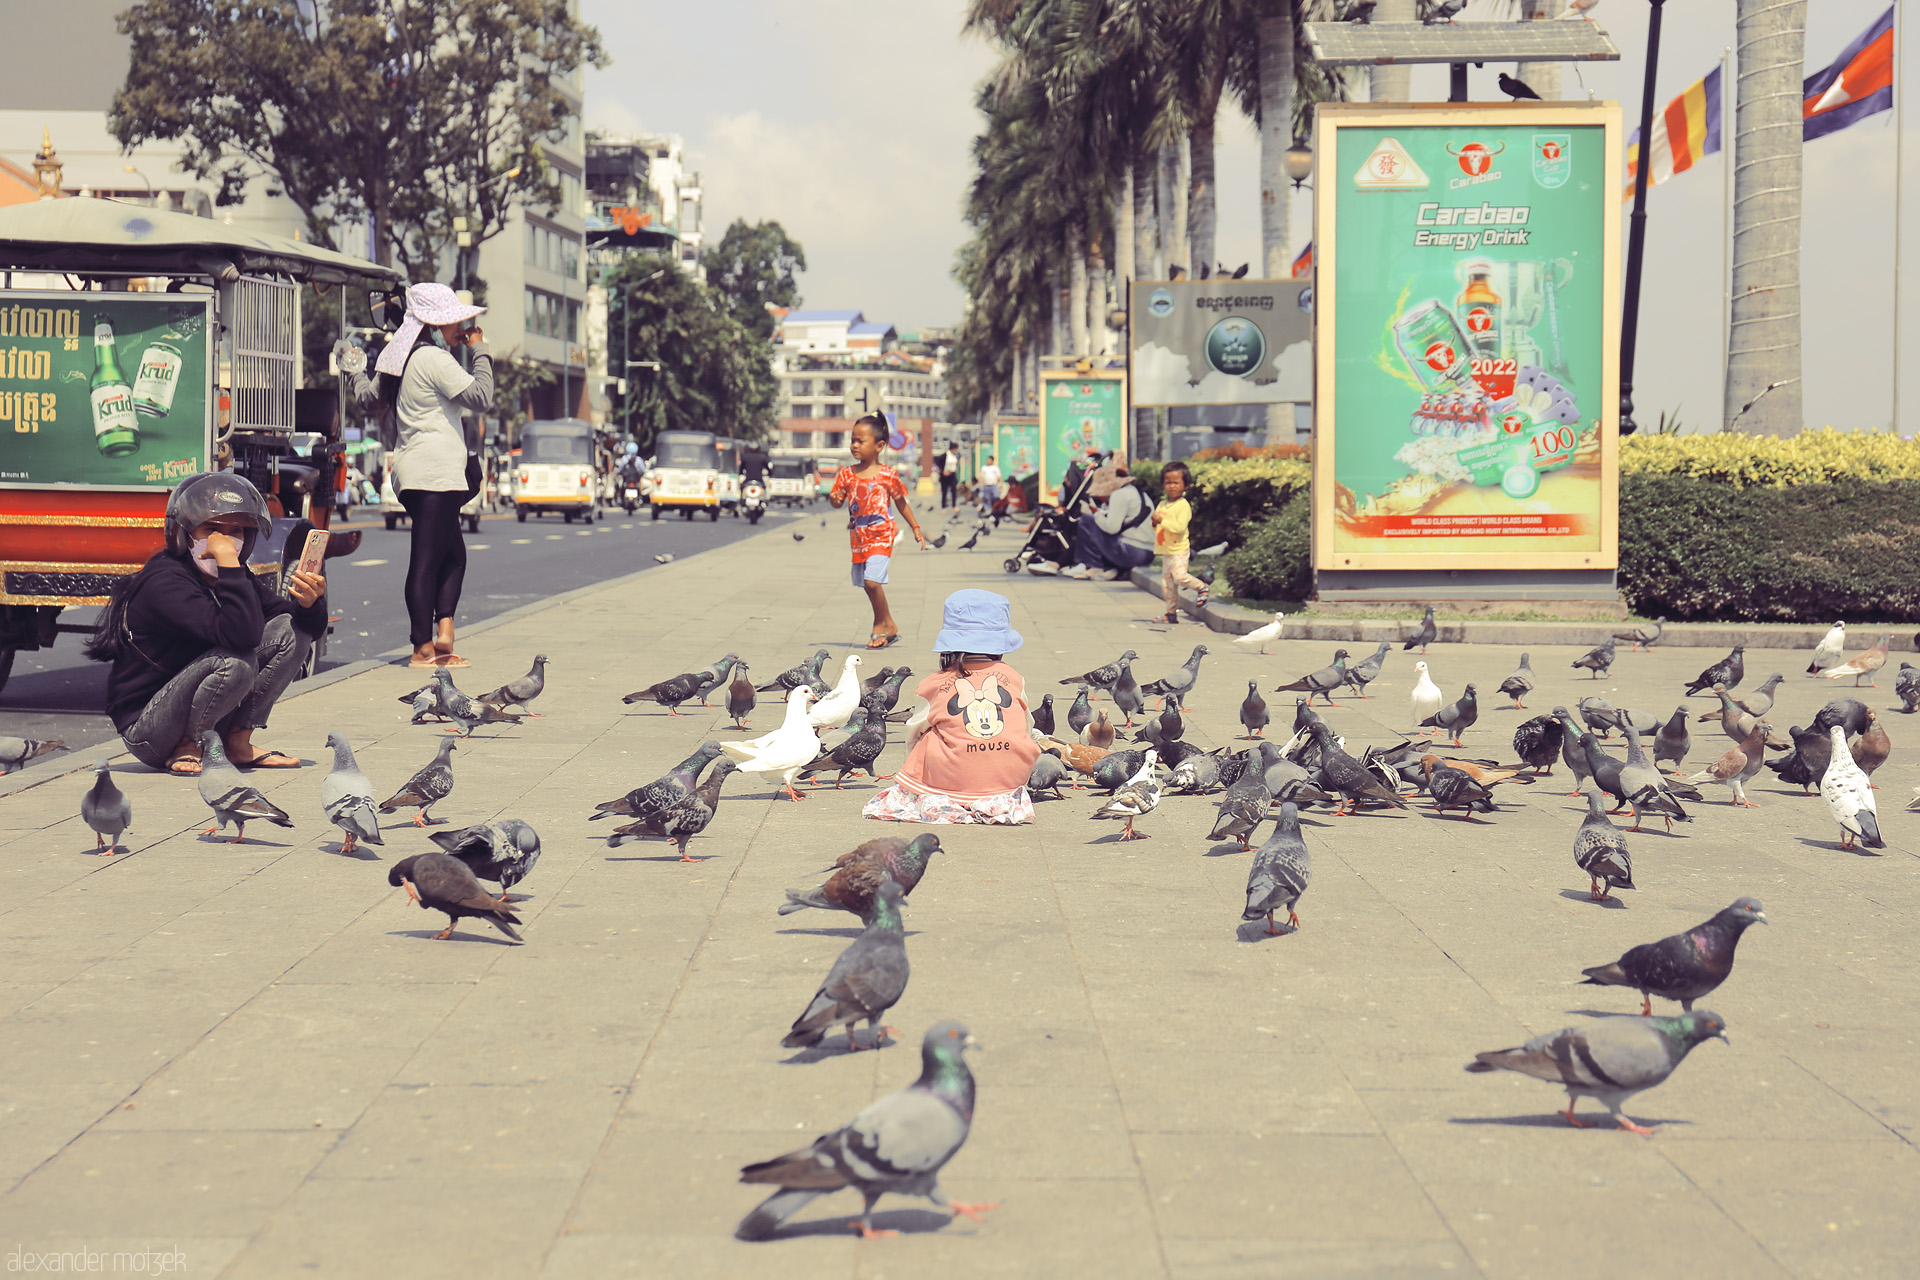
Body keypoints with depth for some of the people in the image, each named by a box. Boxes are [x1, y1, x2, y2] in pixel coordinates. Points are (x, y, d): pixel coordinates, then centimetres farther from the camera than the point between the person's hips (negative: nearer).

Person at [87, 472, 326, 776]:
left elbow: (306, 628, 4)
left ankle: (238, 742, 1)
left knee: (290, 630, -2)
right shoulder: (165, 583, -22)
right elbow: (240, 636, -36)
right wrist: (227, 561, -35)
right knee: (236, 662, -34)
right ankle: (185, 749, -9)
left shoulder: (240, 580, 3)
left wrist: (309, 603, -19)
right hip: (146, 732, -8)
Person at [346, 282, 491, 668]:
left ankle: (442, 631, 0)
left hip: (414, 473, 9)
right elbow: (481, 397, -16)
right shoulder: (434, 359, -11)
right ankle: (424, 647, -6)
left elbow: (370, 399, 31)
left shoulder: (399, 359, 16)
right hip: (437, 472, -9)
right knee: (428, 559, -8)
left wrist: (354, 372, 50)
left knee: (453, 554, 12)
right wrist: (480, 352, -4)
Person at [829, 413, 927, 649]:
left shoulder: (887, 475, -5)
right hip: (858, 537, 5)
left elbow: (901, 502, 6)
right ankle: (889, 625, 26)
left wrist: (916, 528, 9)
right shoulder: (847, 474, 3)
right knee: (868, 584, 11)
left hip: (881, 535, -5)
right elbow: (835, 499, 5)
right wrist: (835, 499, -19)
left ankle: (881, 625, 1)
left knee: (872, 580, -18)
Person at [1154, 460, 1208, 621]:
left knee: (1179, 576, -22)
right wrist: (1154, 522, -3)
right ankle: (1172, 612, 17)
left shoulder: (1183, 505, -11)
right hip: (1165, 551, 7)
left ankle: (1202, 587, 3)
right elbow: (1157, 527, 19)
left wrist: (1163, 520, -24)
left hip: (1178, 550, -7)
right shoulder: (1162, 504, 13)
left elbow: (1180, 527, -22)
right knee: (1166, 583, 8)